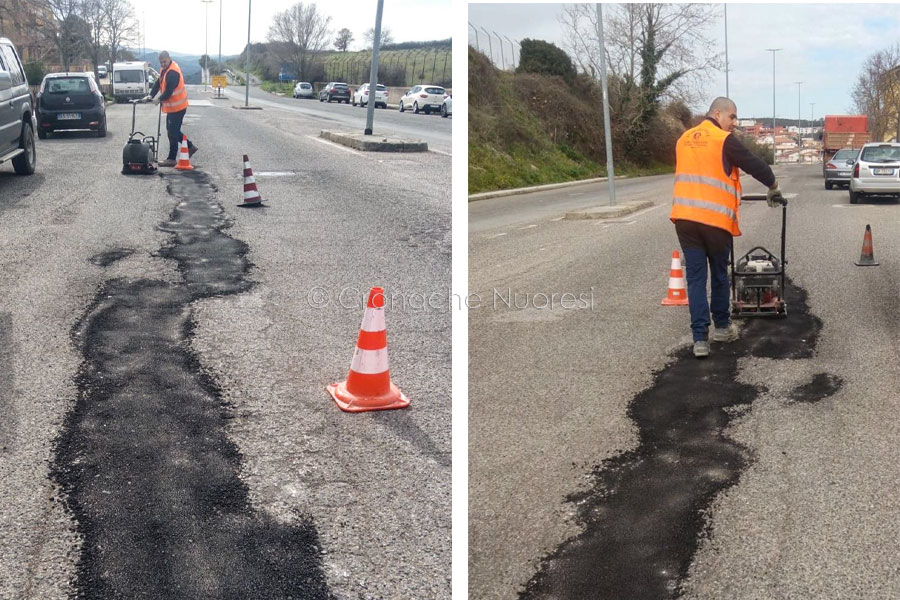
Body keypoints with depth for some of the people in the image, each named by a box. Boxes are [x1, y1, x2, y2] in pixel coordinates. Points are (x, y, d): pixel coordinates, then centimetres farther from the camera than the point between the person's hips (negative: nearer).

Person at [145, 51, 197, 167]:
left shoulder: (173, 72, -22)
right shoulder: (164, 69, 10)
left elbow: (169, 91, -24)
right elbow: (158, 83, 12)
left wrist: (159, 99, -10)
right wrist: (151, 95, 0)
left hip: (177, 107, -10)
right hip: (172, 106, 10)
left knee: (173, 133, -5)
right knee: (172, 131, 17)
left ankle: (171, 159, 1)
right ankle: (190, 146, 27)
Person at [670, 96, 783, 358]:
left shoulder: (684, 140, 16)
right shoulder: (725, 141, -4)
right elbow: (755, 165, 0)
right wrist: (773, 187, 18)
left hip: (684, 217, 4)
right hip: (715, 219, -4)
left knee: (695, 276, 4)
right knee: (719, 274, 14)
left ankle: (700, 338, -2)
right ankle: (721, 327, 29)